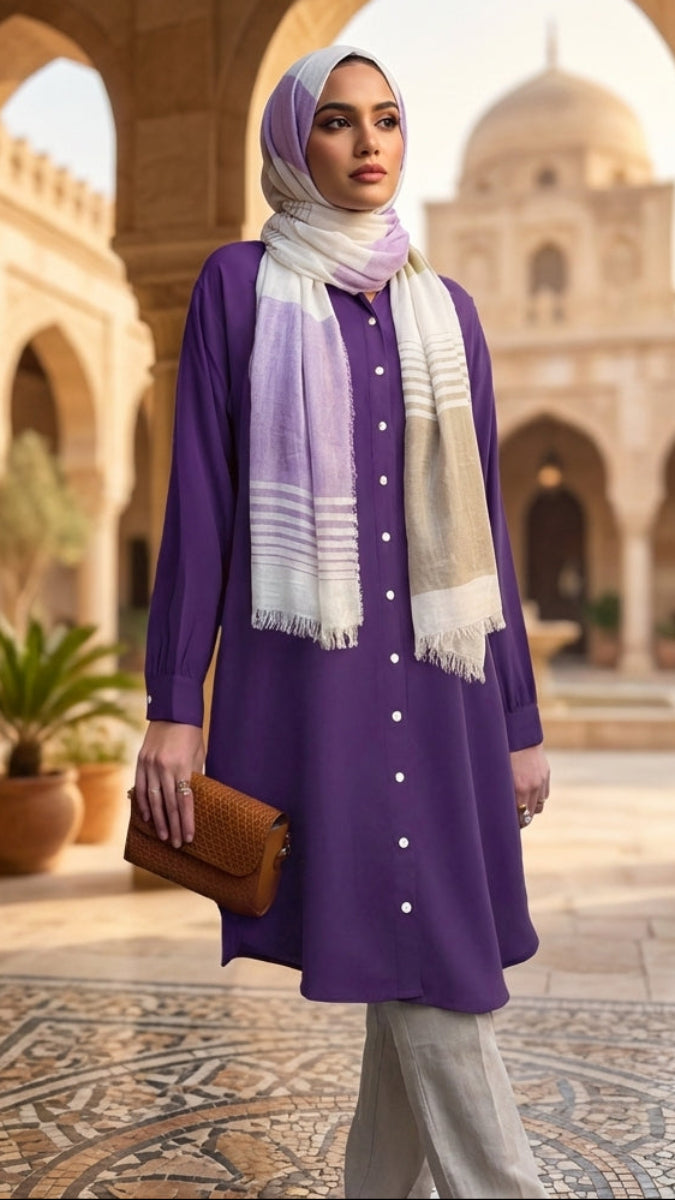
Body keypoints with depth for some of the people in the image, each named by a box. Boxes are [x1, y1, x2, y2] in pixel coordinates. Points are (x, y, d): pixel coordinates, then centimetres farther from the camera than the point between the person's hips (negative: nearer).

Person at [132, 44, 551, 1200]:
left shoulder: (445, 307, 14)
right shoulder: (240, 282, 3)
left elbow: (479, 522, 13)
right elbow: (201, 498, -2)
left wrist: (519, 717, 11)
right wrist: (173, 704, -8)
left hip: (436, 682, 5)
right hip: (310, 674, -4)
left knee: (427, 971, 7)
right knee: (434, 973, -6)